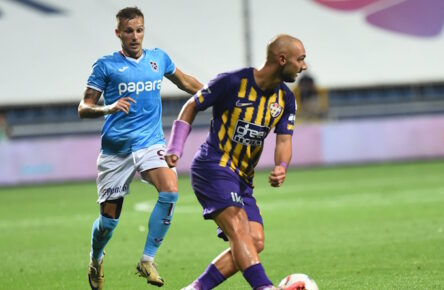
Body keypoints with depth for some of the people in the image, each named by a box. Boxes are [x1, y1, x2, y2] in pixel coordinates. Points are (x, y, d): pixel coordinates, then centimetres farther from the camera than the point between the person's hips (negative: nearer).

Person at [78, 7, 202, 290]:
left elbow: (183, 80, 28)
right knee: (109, 219, 2)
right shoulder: (106, 65, -3)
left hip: (151, 144, 2)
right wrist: (109, 109, -23)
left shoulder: (158, 58, 8)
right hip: (115, 149, -2)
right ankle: (96, 259, 36)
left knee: (170, 190, -26)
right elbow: (84, 108, -4)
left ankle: (148, 260, -15)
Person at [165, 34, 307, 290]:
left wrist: (281, 168, -19)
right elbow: (192, 107, -1)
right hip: (213, 167, -7)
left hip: (243, 179, 7)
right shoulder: (233, 82, -12)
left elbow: (284, 140, 3)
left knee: (255, 243, -8)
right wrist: (175, 149, -8)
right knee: (238, 228, -27)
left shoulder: (285, 99, 5)